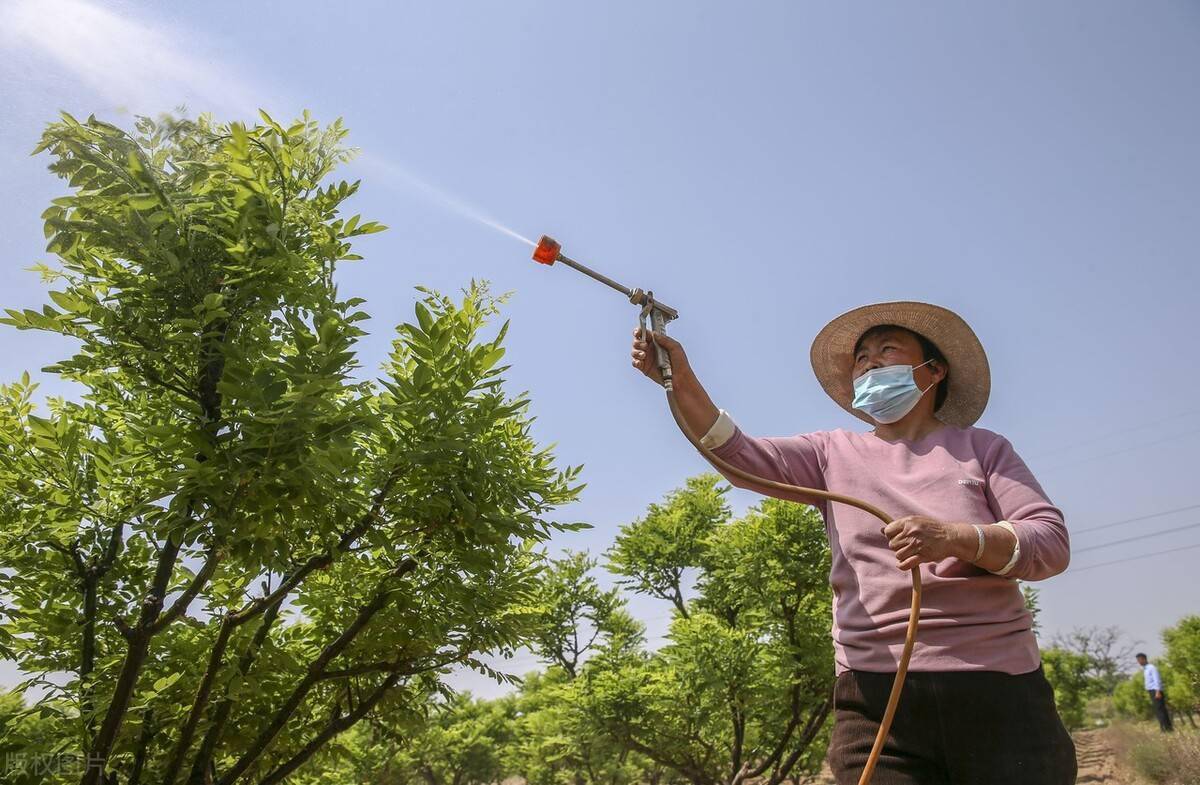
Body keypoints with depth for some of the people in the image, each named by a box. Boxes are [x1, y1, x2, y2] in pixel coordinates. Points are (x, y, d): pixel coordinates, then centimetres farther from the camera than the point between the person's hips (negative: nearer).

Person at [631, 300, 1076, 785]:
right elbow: (738, 455, -2)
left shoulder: (981, 447, 10)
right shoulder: (833, 453, 12)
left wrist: (955, 537, -21)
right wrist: (682, 379, -18)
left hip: (997, 687, 0)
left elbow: (1052, 543, -1)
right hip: (876, 698, 0)